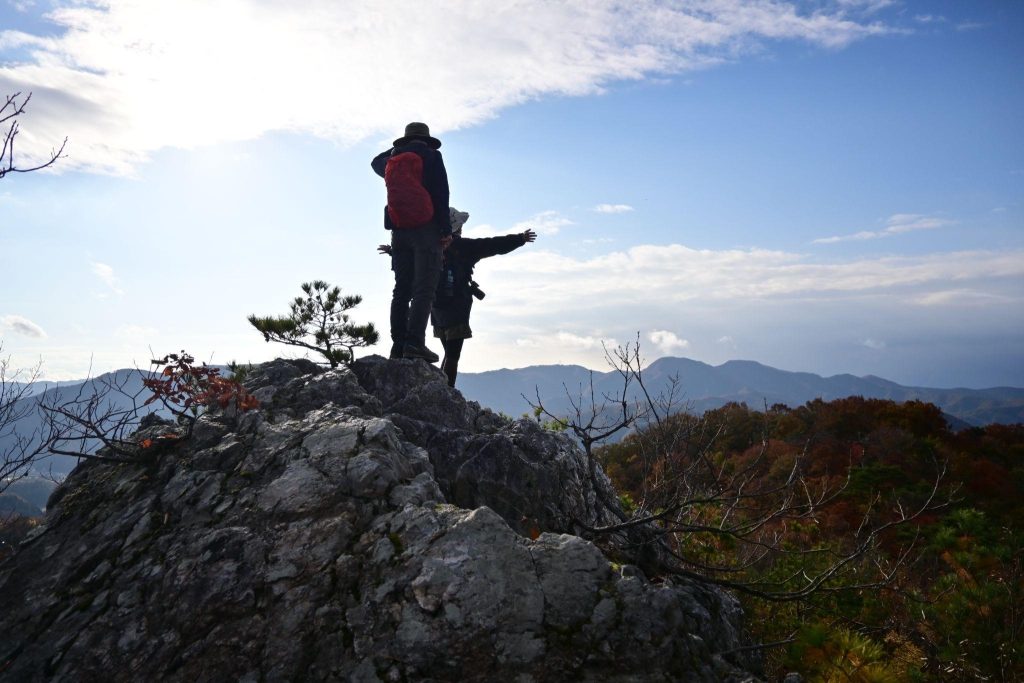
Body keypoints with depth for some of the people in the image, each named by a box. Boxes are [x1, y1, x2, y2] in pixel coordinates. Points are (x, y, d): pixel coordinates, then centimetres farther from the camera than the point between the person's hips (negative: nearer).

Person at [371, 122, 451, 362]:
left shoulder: (394, 158, 16)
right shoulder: (432, 155, 2)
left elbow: (376, 162, 40)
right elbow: (441, 194, -8)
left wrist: (398, 149, 41)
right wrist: (446, 230, -8)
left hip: (399, 229, 5)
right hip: (426, 227, -5)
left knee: (401, 289, 5)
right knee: (424, 288, -10)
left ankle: (398, 344, -1)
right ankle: (415, 341, -22)